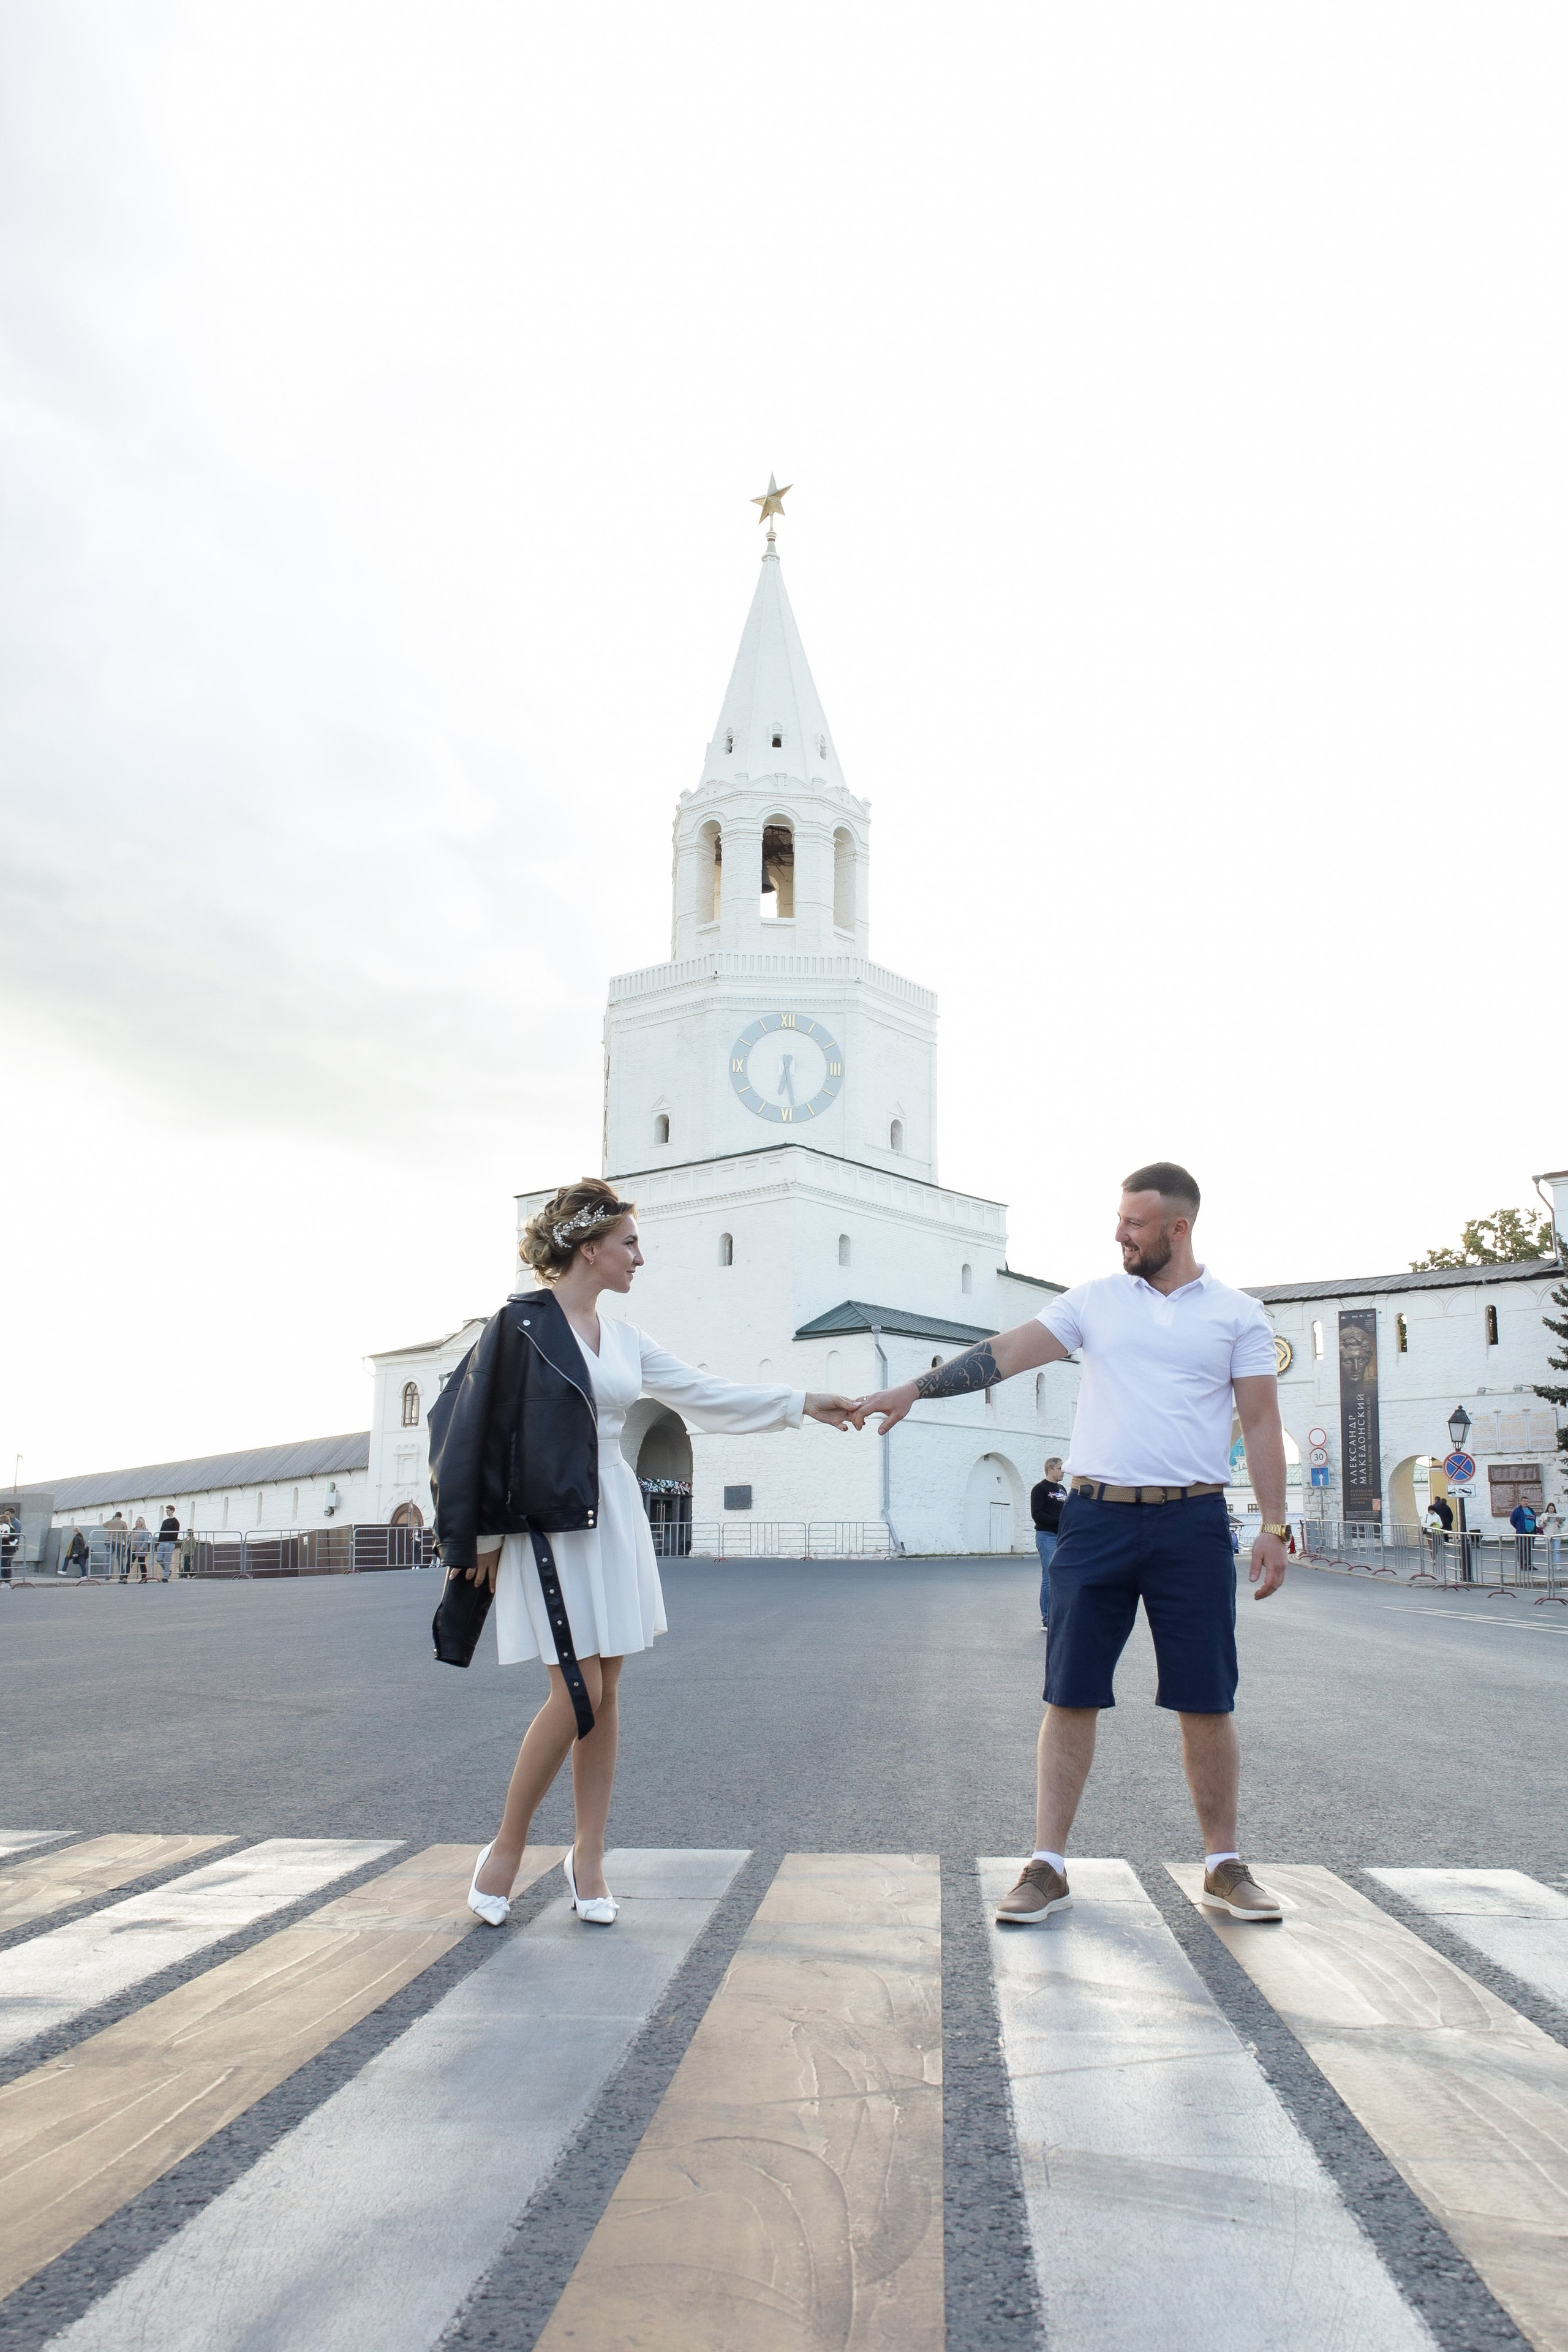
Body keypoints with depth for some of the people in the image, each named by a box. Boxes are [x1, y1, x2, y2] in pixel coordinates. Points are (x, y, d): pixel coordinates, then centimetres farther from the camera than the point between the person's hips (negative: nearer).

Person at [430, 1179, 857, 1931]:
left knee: (606, 1690, 7)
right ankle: (506, 1848, 10)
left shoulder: (621, 1337, 11)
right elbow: (476, 1423, -8)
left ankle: (587, 1856, 19)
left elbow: (702, 1393, 17)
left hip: (613, 1517, 7)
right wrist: (483, 1537, -7)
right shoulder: (522, 1323, -9)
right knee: (579, 1694, -9)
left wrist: (801, 1405, 16)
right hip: (549, 1523, -7)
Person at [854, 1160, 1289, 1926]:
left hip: (1192, 1524, -1)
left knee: (1206, 1701, 4)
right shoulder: (1095, 1300, 8)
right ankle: (1047, 1867, 9)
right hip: (1097, 1517, 1)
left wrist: (1274, 1526, -2)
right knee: (1070, 1696, 2)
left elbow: (1261, 1422, 4)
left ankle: (1222, 1866, 21)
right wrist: (912, 1389, -3)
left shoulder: (1236, 1315, 4)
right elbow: (1005, 1353, 4)